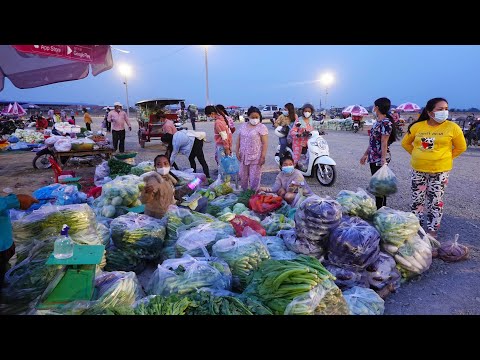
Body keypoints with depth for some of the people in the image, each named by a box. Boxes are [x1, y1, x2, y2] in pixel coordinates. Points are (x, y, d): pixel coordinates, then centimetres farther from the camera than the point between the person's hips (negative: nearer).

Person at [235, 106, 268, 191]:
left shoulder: (262, 127, -8)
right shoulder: (243, 126, 8)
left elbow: (265, 143, -12)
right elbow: (239, 140, 12)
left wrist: (263, 156, -17)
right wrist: (237, 152, 5)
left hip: (256, 157, -5)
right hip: (244, 156, 6)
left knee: (254, 177, 2)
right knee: (243, 176, 16)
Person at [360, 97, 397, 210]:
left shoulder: (386, 123, -14)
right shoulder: (377, 122, 13)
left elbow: (384, 143, -19)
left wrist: (383, 160, -22)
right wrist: (366, 154, 21)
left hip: (380, 159, -9)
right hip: (373, 158, 9)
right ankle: (378, 208, 25)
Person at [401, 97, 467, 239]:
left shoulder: (452, 127, -7)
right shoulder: (417, 126, -3)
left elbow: (461, 147, 5)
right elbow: (405, 143, 10)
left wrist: (445, 158, 2)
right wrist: (418, 155, 5)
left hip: (439, 171, -2)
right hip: (418, 170, 2)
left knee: (435, 202, 6)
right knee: (416, 200, 13)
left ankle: (432, 231, 19)